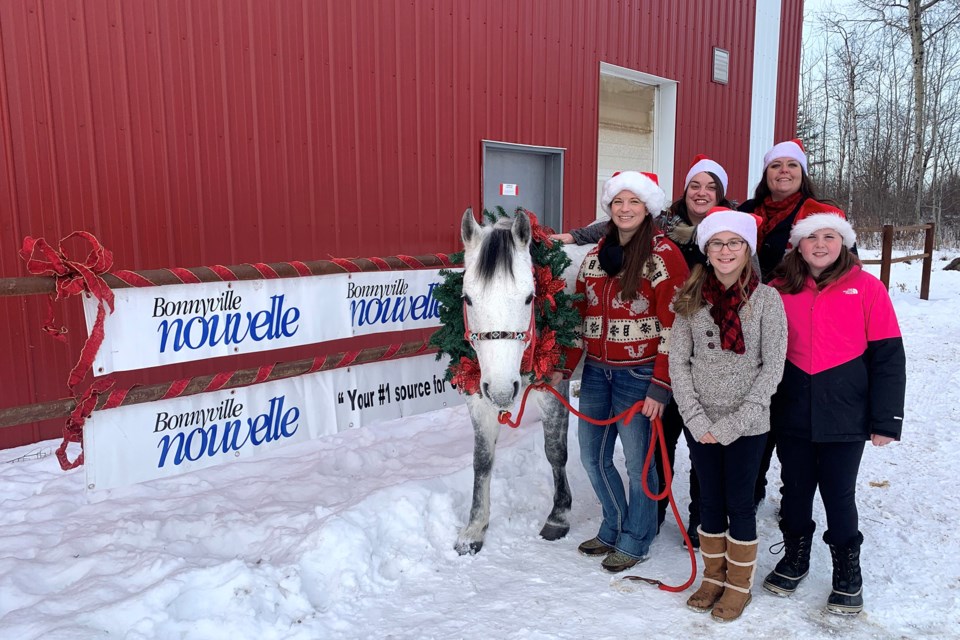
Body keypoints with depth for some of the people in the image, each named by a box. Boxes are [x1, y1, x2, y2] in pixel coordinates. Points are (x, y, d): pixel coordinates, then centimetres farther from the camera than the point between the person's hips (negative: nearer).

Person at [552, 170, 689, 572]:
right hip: (596, 370, 6)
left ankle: (635, 541, 26)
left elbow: (673, 327, -12)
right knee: (592, 457, 14)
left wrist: (660, 387, -16)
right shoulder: (596, 255, 11)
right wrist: (565, 367, 9)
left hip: (639, 374, -6)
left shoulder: (663, 255, -8)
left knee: (637, 461, 5)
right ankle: (613, 528, 36)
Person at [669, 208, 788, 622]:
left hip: (747, 426, -2)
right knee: (710, 500, 15)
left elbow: (773, 367, -9)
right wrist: (696, 418, -9)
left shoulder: (766, 298, -7)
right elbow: (677, 361, 0)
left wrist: (732, 424, -13)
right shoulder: (692, 297, 1)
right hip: (700, 424, 3)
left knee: (739, 502, 9)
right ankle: (714, 576, 34)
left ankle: (739, 584, 29)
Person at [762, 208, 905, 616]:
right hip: (791, 413, 2)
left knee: (838, 494, 9)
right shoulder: (780, 288, 0)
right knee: (795, 489, 16)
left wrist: (886, 420, -5)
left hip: (844, 416, -2)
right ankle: (795, 558, 38)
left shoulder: (866, 287, -5)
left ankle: (847, 573, 31)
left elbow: (887, 357, -4)